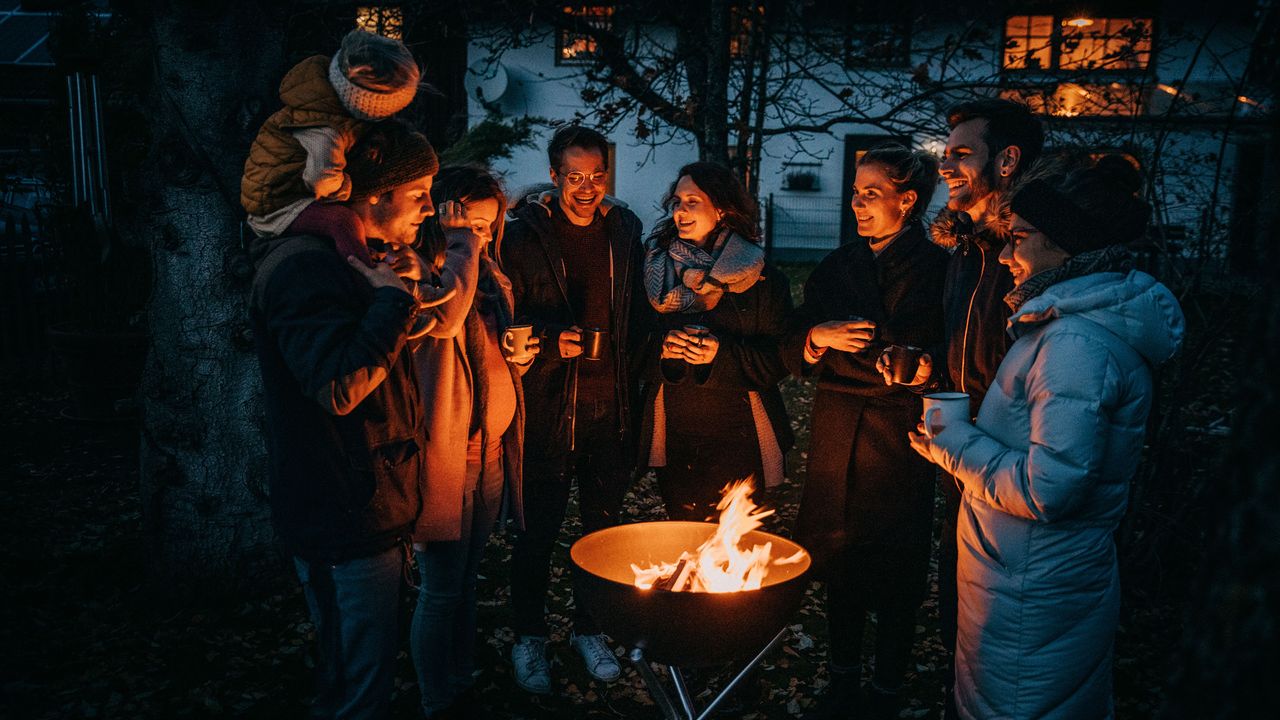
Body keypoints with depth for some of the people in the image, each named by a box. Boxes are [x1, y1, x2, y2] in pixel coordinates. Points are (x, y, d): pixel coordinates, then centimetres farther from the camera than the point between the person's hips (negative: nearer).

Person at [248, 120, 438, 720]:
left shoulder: (353, 263, 16)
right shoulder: (307, 269, -19)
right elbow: (339, 386, -30)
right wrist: (392, 298, -23)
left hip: (371, 508, 10)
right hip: (345, 518, -10)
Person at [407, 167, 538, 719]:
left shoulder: (491, 278, 13)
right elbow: (444, 322, -33)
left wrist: (518, 357, 2)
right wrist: (462, 248, -20)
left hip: (492, 451, 7)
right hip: (445, 454, -7)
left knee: (466, 580, 18)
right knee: (441, 588, 2)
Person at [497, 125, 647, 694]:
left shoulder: (624, 230, 8)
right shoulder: (524, 234, -4)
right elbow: (506, 318, -2)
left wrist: (635, 385, 7)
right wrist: (549, 340, -19)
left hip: (612, 406, 4)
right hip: (548, 408, -3)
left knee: (602, 526, 14)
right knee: (538, 530, 6)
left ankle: (589, 628, 33)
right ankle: (529, 637, 26)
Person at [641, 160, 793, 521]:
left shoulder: (762, 277, -3)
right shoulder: (658, 267, 5)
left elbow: (780, 358, -5)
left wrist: (723, 354, -19)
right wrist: (662, 349, -13)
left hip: (738, 440, -2)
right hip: (674, 437, 3)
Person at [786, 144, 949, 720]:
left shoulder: (936, 268, -6)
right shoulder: (837, 267, 10)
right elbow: (794, 353, 8)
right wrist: (818, 336, -12)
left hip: (899, 441, -4)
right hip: (837, 438, 5)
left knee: (896, 572, 5)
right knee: (839, 560, 12)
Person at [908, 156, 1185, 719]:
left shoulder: (1078, 345, -26)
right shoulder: (1071, 324, 8)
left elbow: (1049, 488, -29)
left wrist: (955, 446, -16)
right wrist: (966, 435, 6)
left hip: (1032, 596, -10)